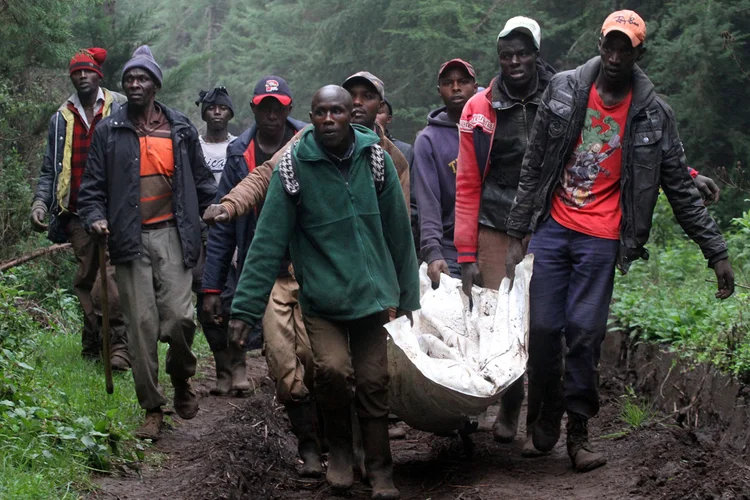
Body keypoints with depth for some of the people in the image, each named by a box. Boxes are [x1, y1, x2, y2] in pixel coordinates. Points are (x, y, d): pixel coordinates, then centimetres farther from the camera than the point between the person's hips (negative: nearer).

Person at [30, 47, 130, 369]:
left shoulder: (121, 111, 4)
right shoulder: (61, 120, 16)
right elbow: (50, 169, 18)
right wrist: (41, 200, 1)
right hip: (78, 213, 4)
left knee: (112, 275, -15)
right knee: (85, 278, 6)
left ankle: (118, 345, -14)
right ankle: (93, 344, 14)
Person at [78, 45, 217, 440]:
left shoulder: (180, 129, 10)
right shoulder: (109, 131, 8)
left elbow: (201, 179, 17)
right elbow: (93, 186, 7)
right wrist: (95, 217, -10)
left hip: (171, 234, 0)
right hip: (130, 240, 0)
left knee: (179, 317, -12)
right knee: (141, 325, -2)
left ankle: (181, 379, 18)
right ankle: (152, 408, 9)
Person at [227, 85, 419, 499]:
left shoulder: (375, 157, 0)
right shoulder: (293, 167, -8)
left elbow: (398, 231, 6)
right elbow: (268, 243, -9)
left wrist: (408, 294, 9)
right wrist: (245, 308, -11)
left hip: (372, 294, 2)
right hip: (321, 298, -2)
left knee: (373, 383, 4)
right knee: (332, 369, -21)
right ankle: (338, 448, 6)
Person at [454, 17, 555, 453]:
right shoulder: (480, 110, 4)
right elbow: (468, 185, 6)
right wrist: (467, 255, 2)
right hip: (496, 230, 1)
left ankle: (539, 420, 10)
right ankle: (509, 406, 18)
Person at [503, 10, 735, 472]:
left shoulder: (653, 114, -1)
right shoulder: (565, 89, 1)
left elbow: (682, 188, 4)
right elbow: (534, 166, 5)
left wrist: (717, 252, 1)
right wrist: (517, 235, 3)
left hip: (601, 239, -1)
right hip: (552, 228, 1)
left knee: (585, 332, -3)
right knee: (543, 326, 0)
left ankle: (579, 429, 12)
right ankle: (550, 405, 25)